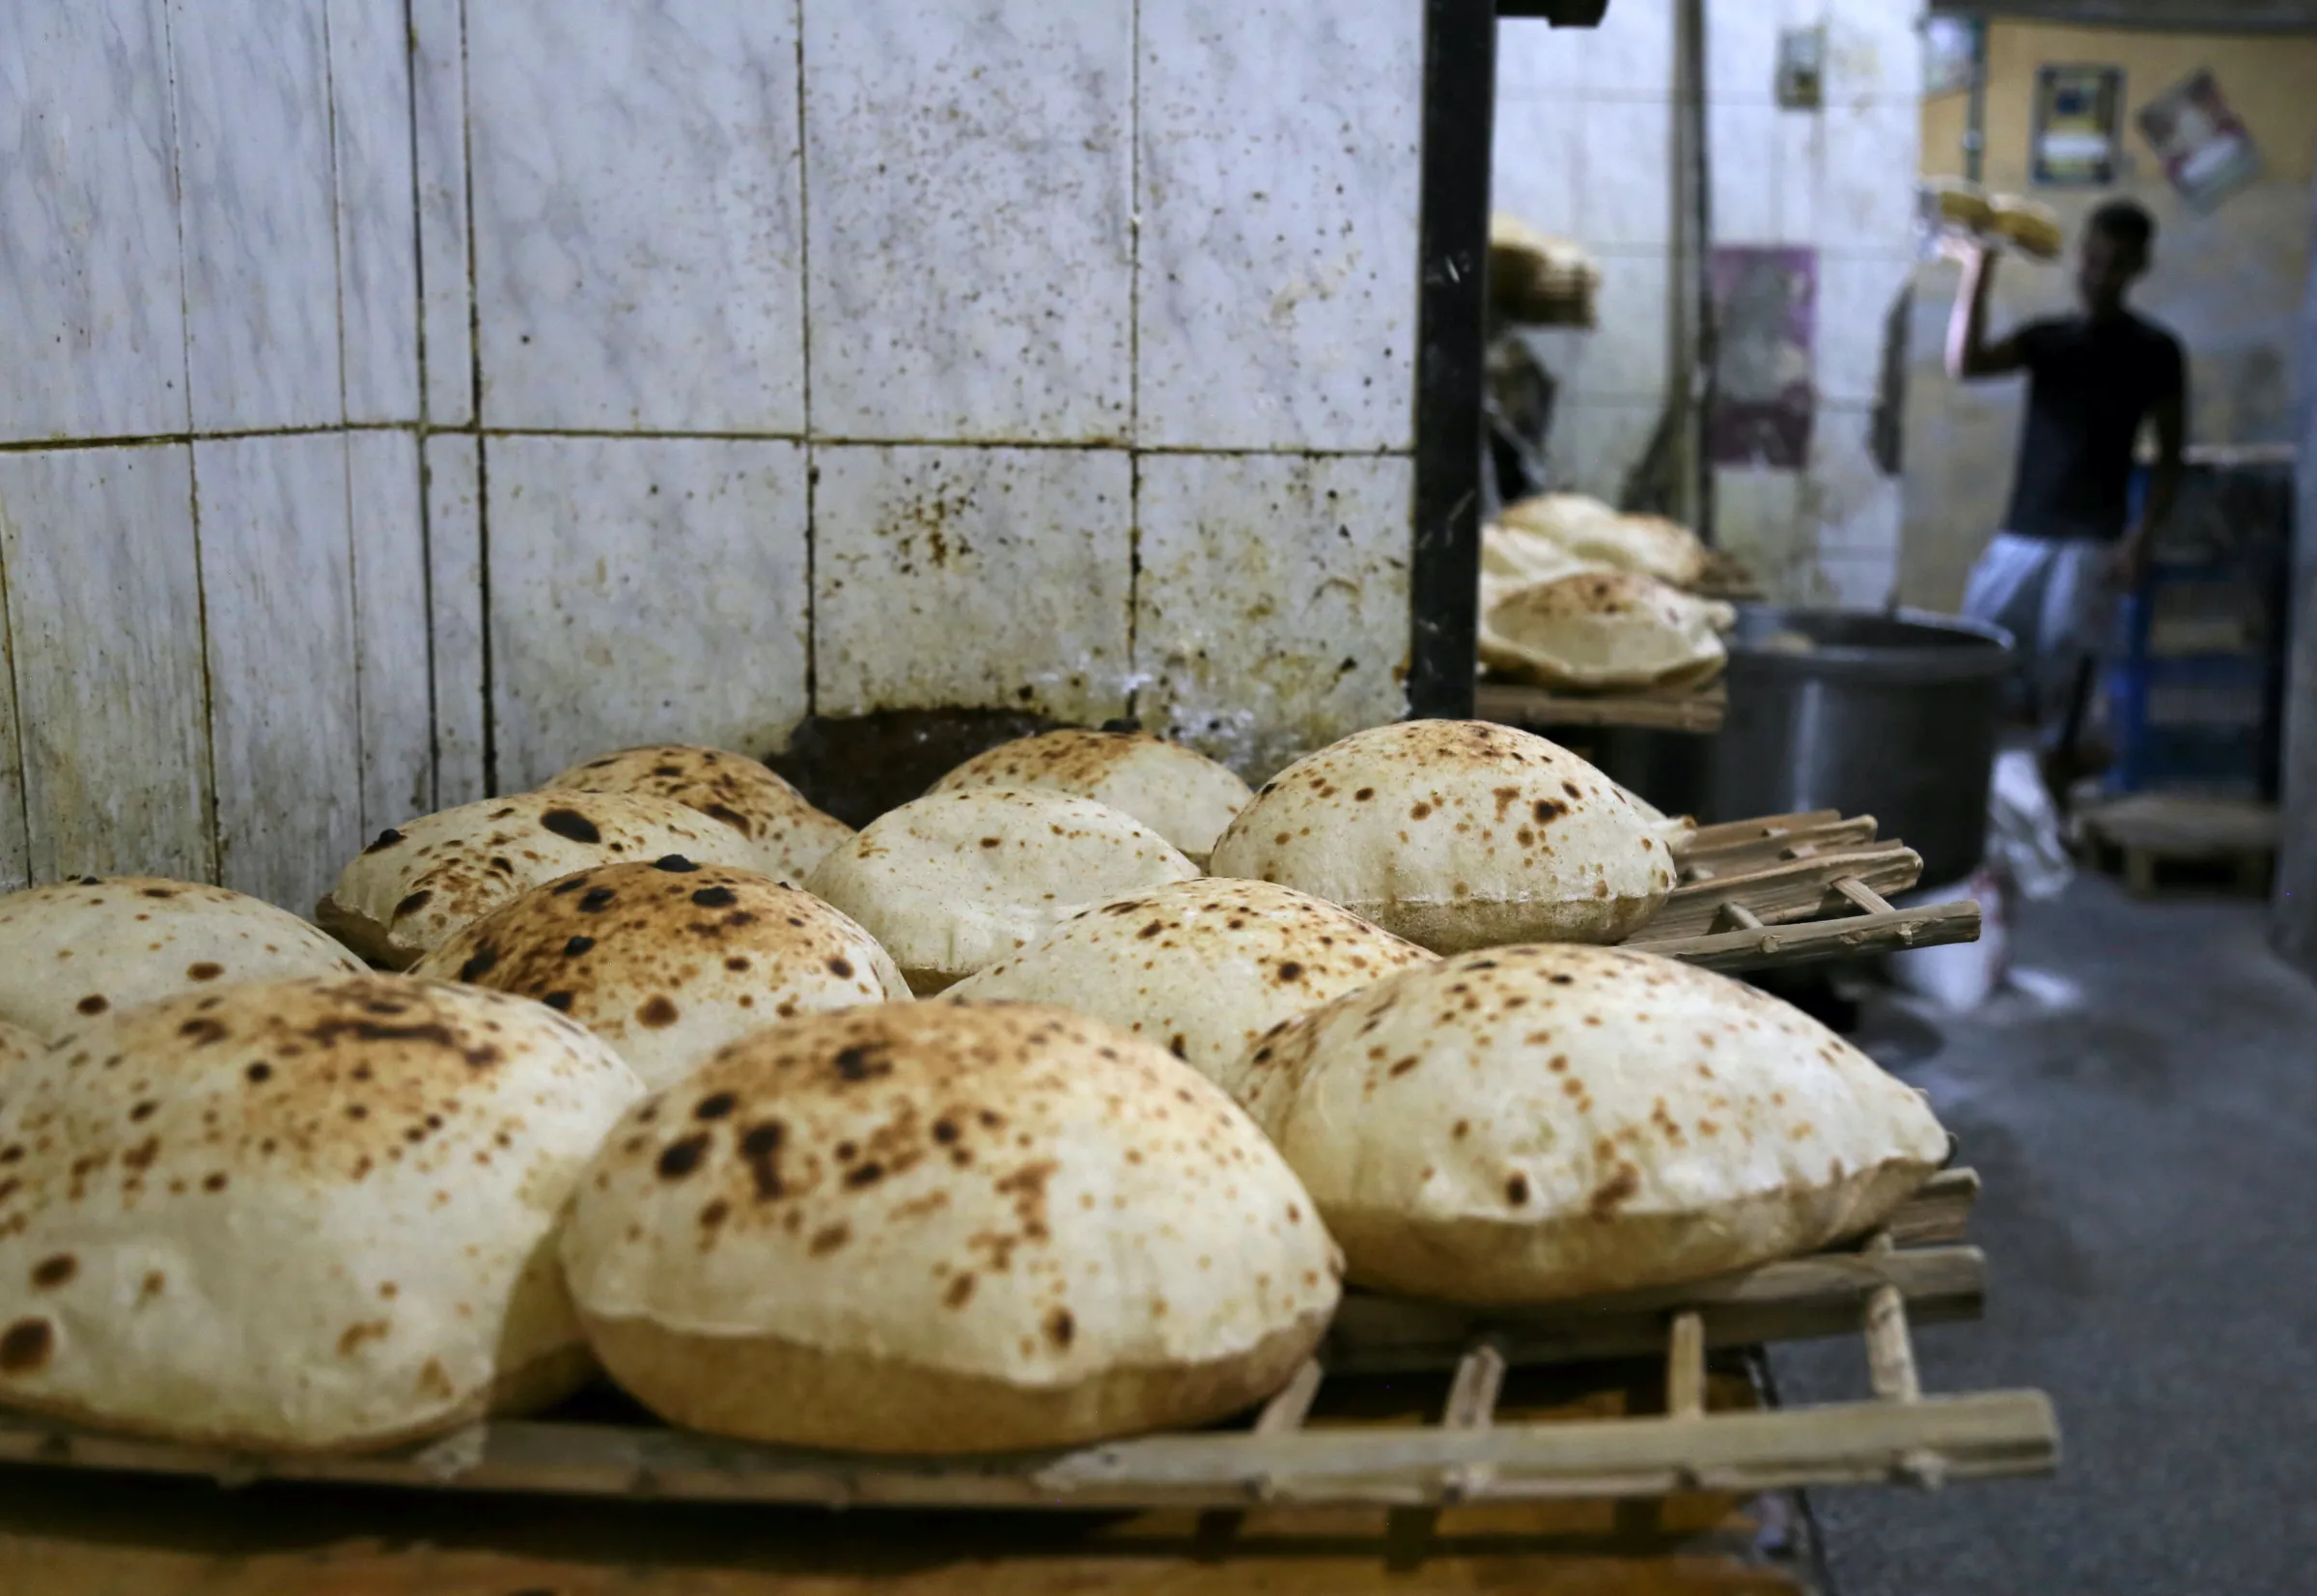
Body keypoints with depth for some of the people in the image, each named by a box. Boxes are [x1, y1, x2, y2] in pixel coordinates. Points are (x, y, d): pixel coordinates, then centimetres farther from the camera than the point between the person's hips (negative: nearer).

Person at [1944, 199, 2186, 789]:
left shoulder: (2153, 351, 2)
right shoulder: (2046, 337, 11)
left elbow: (2169, 455, 2)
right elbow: (1964, 365, -6)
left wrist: (2140, 537, -9)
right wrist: (1977, 275, -12)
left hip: (2091, 543, -4)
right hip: (2019, 534, 4)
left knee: (2062, 671, -7)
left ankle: (2054, 773, 1)